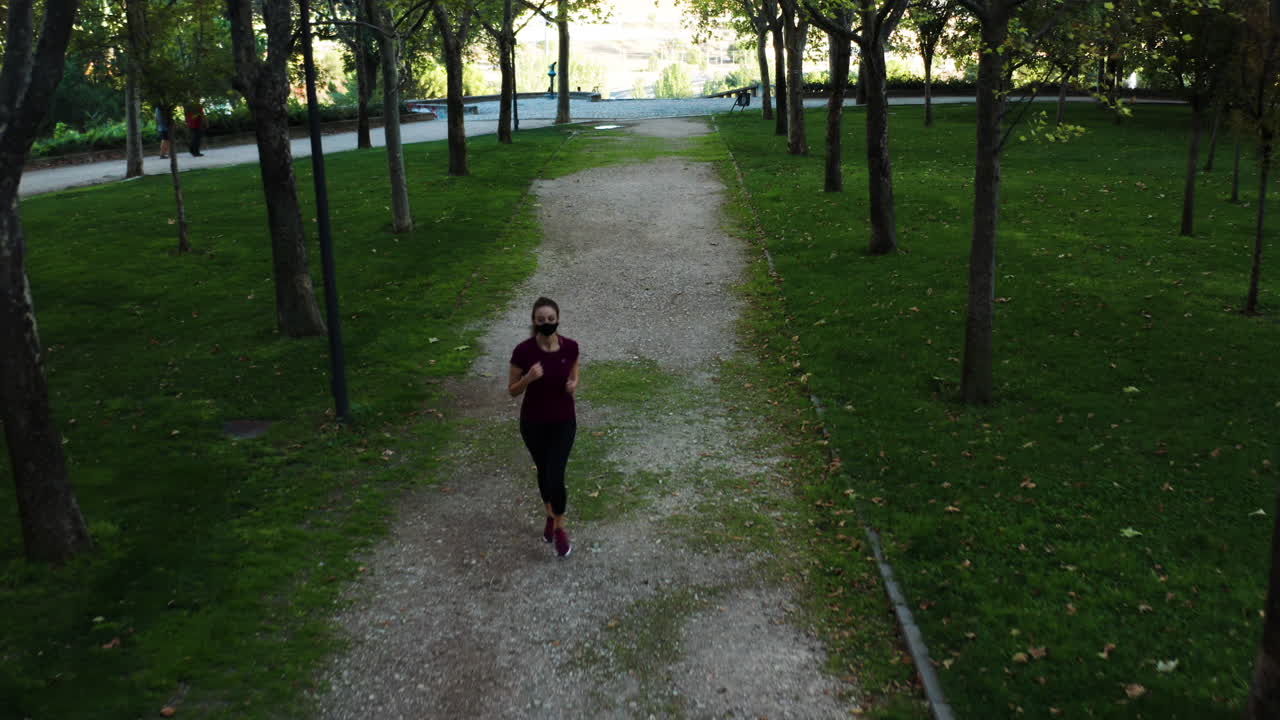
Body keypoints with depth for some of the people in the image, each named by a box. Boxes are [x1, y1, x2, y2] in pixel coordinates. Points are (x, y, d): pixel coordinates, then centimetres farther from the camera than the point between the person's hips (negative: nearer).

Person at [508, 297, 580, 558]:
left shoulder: (570, 347, -12)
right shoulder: (523, 351, -18)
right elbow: (512, 390, -8)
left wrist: (574, 385, -16)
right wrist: (528, 378, -28)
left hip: (563, 421, 0)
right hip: (533, 422, 0)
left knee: (555, 478, -7)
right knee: (543, 473, 19)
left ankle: (560, 529, 18)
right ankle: (550, 516, 46)